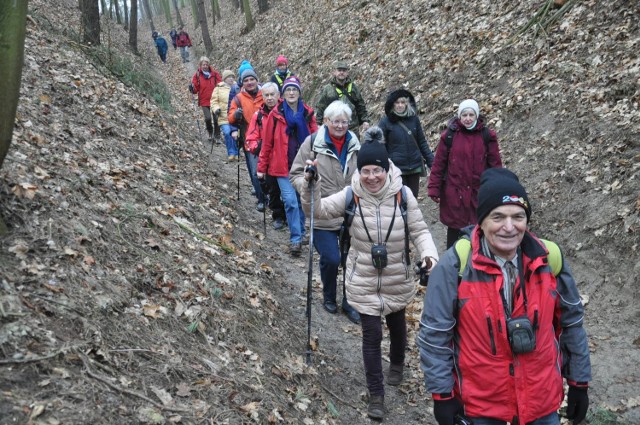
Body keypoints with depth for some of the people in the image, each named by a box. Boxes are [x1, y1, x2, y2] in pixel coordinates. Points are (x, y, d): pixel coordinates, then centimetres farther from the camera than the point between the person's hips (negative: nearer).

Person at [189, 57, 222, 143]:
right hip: (204, 101, 0)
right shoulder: (197, 75, -1)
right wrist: (192, 88, -19)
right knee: (208, 118, -9)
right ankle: (210, 134, 16)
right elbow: (196, 89, 2)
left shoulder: (214, 73, -1)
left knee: (216, 118, 0)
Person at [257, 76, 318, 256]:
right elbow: (267, 143, 1)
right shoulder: (276, 114, -2)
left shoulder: (307, 113, 4)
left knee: (301, 200, 12)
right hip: (283, 166, -2)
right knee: (291, 201, -11)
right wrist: (262, 167, 3)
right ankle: (296, 240, -6)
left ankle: (300, 233, 29)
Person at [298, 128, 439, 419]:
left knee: (397, 325, 24)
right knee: (371, 335, 2)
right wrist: (311, 185, -27)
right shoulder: (351, 195, -15)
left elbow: (419, 230, -9)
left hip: (397, 280, 1)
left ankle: (397, 365, 55)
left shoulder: (402, 194, -17)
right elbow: (317, 211, -10)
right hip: (364, 281, -1)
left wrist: (429, 255, -27)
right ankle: (376, 395, 19)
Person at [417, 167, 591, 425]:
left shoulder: (549, 260, -9)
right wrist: (443, 395, -8)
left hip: (542, 398, 2)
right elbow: (434, 334, -11)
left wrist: (579, 383, 9)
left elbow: (571, 323, 4)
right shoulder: (455, 266, -19)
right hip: (479, 402, -2)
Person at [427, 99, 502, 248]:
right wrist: (434, 189, -4)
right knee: (454, 228, 10)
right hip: (454, 192, 0)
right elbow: (438, 164, -1)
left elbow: (495, 164, 1)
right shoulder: (450, 135, -2)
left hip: (478, 192, 1)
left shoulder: (487, 135, 0)